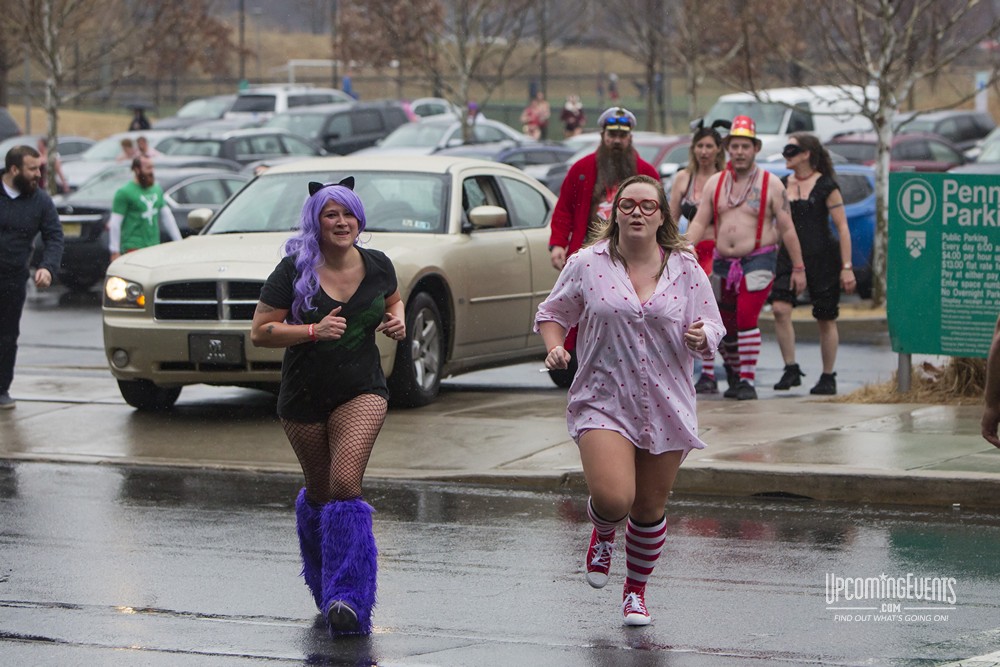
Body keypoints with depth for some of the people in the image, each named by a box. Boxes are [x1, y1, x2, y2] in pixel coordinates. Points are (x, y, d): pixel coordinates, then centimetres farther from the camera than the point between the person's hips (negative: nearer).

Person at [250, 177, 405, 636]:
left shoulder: (377, 266, 0)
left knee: (346, 483, -20)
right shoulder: (294, 271, -10)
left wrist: (397, 320, -1)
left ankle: (347, 598, -22)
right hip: (304, 397, 0)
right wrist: (313, 331, -24)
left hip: (361, 392, 0)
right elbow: (260, 332, -11)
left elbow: (392, 301, 22)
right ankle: (322, 579, 43)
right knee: (320, 492, 13)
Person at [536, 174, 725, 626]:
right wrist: (555, 347, -8)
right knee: (613, 498, -21)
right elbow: (552, 313, 11)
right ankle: (602, 534, 18)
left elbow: (712, 327, 10)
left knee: (649, 509, 8)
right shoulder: (587, 265, -1)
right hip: (603, 401, -2)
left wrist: (701, 337, -13)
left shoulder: (685, 269, 3)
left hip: (666, 407, 2)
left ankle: (636, 590, 32)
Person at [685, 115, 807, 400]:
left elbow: (787, 229, -1)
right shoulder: (715, 183, 10)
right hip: (723, 262, 5)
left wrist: (798, 268, -3)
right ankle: (733, 375, 26)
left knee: (746, 320, -16)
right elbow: (699, 222, 6)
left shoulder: (770, 184, -1)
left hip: (758, 260, -5)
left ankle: (748, 380, -12)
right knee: (726, 324, 9)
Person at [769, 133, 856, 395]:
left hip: (823, 258, -4)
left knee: (826, 319, 3)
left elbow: (842, 227, -5)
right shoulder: (780, 186, 9)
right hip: (789, 256, 4)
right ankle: (791, 369, -10)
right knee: (780, 308, -18)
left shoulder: (826, 186, -5)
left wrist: (847, 267, -9)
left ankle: (828, 377, 16)